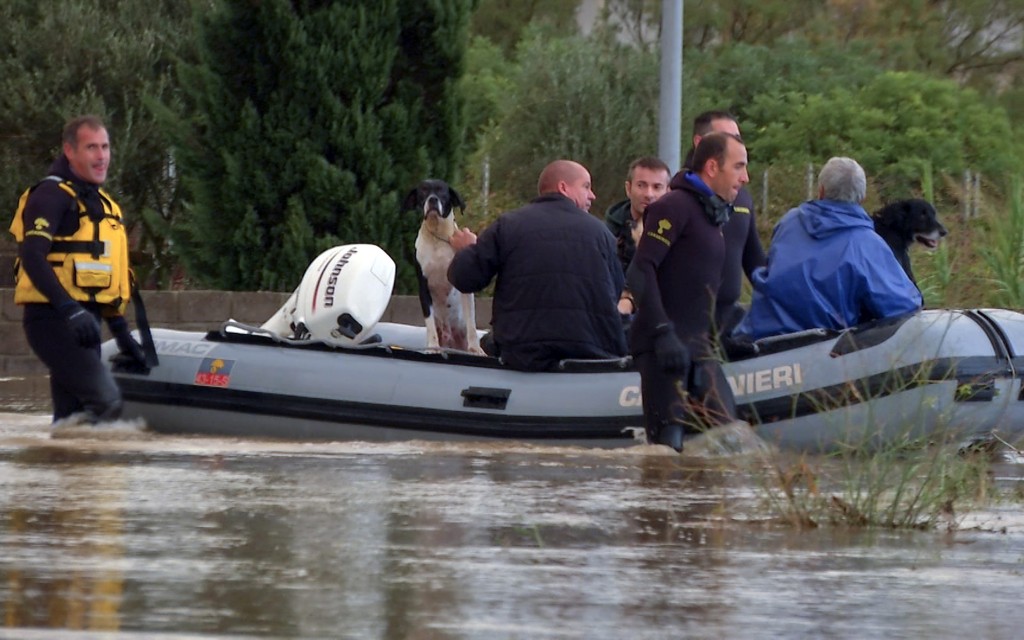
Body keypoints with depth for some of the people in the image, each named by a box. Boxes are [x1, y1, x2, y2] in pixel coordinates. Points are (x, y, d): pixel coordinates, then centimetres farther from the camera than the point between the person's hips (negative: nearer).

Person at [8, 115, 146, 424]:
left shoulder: (102, 203, 20)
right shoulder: (52, 195, -9)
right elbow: (33, 257, -20)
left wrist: (120, 329, 22)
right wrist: (70, 309, -27)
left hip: (81, 323, 9)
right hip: (53, 319, -9)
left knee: (73, 416, 6)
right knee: (106, 401, -21)